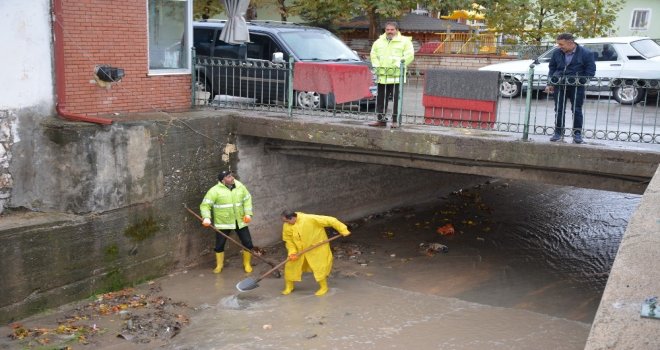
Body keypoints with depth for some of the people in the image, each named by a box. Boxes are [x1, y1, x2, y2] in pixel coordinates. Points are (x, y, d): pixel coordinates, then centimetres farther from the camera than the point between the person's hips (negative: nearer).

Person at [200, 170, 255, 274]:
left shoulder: (240, 186, 0)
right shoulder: (215, 190, -12)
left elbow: (247, 199, 11)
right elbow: (205, 205, -13)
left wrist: (248, 213, 0)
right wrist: (206, 217, -28)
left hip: (240, 221, 3)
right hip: (223, 223, -3)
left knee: (248, 243, 2)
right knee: (219, 245, 5)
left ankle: (247, 264, 22)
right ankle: (219, 266, 27)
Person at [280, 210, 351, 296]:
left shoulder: (310, 219, -32)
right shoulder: (286, 226, -17)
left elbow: (330, 220, -27)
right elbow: (288, 240, -3)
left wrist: (343, 230, -22)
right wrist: (292, 252, -18)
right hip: (299, 250, 4)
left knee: (319, 267, 0)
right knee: (290, 266, 4)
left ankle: (323, 287, 23)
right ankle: (289, 287, 26)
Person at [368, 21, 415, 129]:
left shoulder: (405, 41, 1)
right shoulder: (379, 41, 17)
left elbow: (409, 55, -7)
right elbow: (373, 54, 20)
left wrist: (398, 65, -15)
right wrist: (376, 65, 4)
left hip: (396, 76, -5)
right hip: (382, 76, 5)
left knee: (396, 99, -5)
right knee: (380, 99, 7)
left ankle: (395, 121, 0)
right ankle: (381, 119, 15)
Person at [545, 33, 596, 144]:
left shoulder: (585, 53, -7)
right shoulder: (557, 53, 6)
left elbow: (591, 70, -3)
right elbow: (552, 68, 15)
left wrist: (582, 81, -12)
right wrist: (550, 84, 9)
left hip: (577, 86, -4)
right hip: (559, 85, 4)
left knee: (577, 110, 1)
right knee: (559, 110, 6)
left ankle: (577, 134, 8)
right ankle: (558, 132, 15)